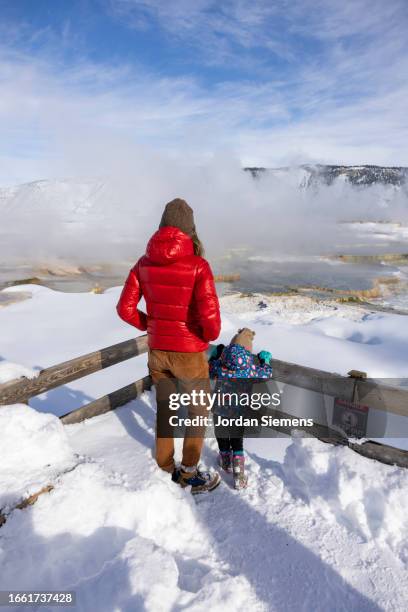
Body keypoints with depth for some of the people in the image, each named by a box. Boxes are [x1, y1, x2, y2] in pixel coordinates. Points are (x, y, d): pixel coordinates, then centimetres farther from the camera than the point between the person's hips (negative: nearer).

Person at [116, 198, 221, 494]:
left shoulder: (144, 263, -4)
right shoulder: (198, 265, -19)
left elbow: (125, 309, -2)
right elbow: (210, 316, -26)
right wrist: (211, 335, -4)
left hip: (157, 351, 5)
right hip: (189, 354, -4)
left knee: (164, 410, 22)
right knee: (199, 411, 19)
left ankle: (166, 471, 39)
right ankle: (190, 474, 32)